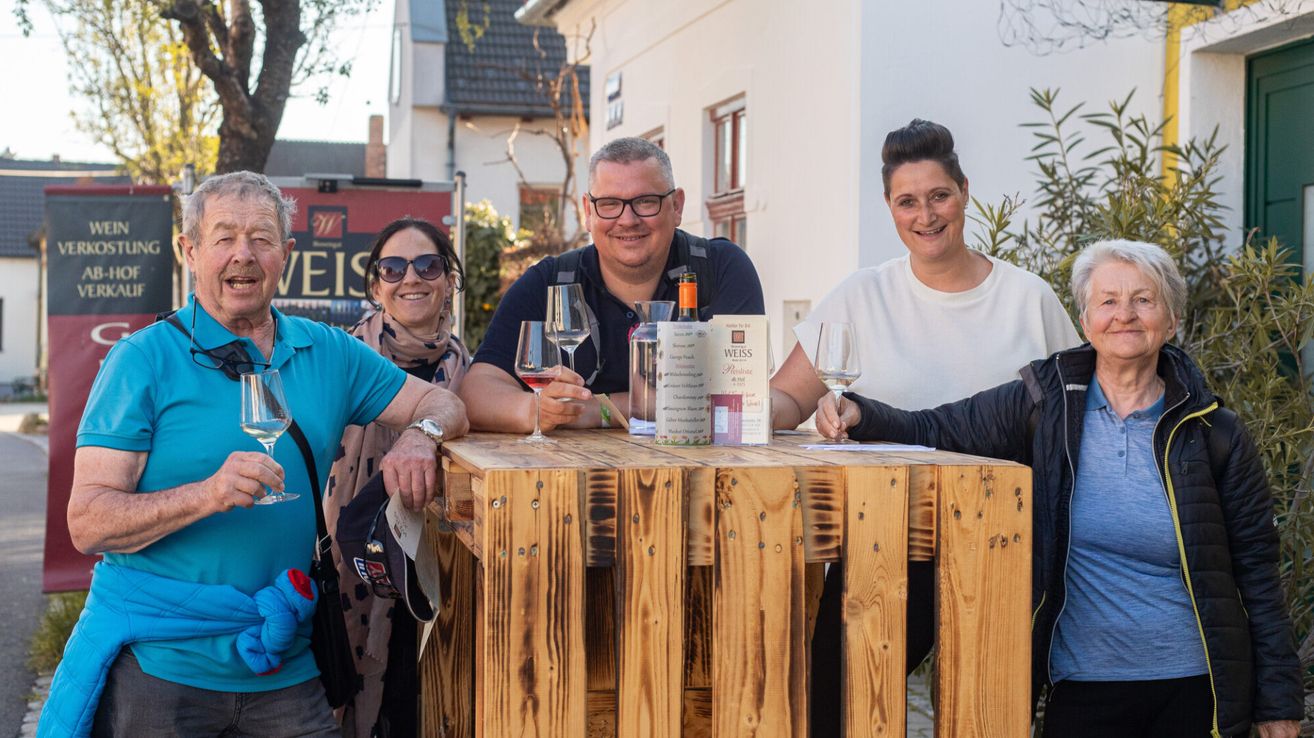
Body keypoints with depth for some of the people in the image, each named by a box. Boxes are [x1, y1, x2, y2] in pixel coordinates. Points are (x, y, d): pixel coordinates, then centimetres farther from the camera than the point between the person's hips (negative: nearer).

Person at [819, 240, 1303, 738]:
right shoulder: (1044, 405, -2)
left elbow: (1256, 574, 2)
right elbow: (934, 431, 2)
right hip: (1082, 688, 0)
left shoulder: (1216, 434, -2)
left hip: (1194, 690, 0)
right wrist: (859, 414, -18)